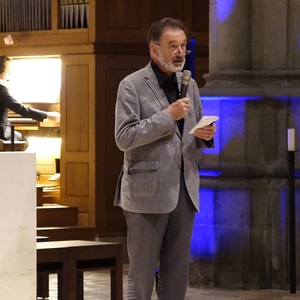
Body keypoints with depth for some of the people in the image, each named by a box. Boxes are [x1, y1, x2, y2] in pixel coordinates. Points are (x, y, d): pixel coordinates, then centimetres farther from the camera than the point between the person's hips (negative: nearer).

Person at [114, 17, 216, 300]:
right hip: (148, 192, -6)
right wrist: (167, 116, -17)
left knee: (177, 276, 9)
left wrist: (206, 134, -1)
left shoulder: (189, 85, 14)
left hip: (184, 191, 6)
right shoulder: (132, 85, -5)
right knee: (141, 276, -1)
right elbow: (123, 137, -13)